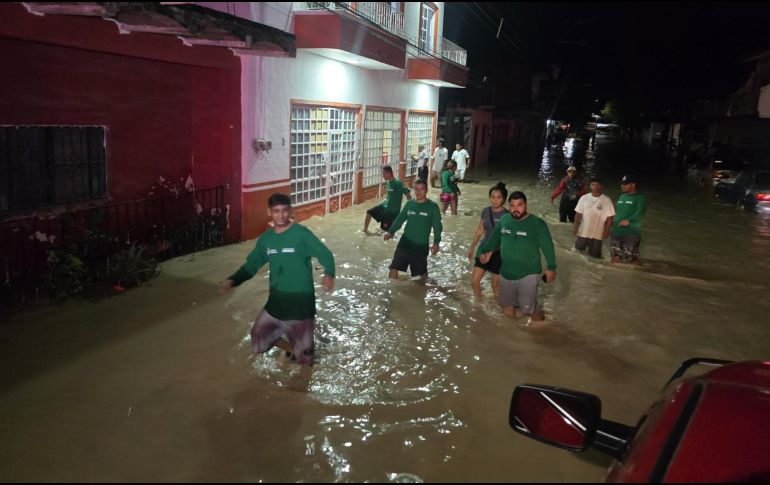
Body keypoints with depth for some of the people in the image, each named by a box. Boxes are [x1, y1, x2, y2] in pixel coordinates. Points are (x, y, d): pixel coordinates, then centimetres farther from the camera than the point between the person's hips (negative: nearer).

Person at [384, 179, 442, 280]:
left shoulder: (432, 206, -6)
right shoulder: (409, 204, 4)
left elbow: (437, 226, -8)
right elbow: (400, 219, 9)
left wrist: (436, 243, -19)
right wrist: (391, 232, -6)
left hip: (421, 246, -3)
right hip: (405, 242, 3)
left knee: (421, 273, 13)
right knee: (394, 268, -5)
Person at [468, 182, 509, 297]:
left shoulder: (507, 216, -16)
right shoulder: (486, 211, 0)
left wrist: (491, 251, -19)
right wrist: (472, 247, 15)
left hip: (498, 253, -5)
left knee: (495, 284, 8)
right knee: (474, 281, 4)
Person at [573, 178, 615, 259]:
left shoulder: (606, 200, -7)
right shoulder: (584, 198, 0)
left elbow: (609, 217, -5)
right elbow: (578, 213, 4)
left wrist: (607, 230, -8)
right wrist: (575, 226, -1)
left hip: (597, 233, -2)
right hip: (583, 231, 2)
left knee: (595, 255, 6)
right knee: (579, 249, 12)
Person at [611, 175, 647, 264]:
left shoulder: (640, 198, -7)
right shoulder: (622, 196, 16)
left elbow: (640, 212, -22)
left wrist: (629, 220, -36)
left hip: (631, 233, -7)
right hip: (617, 231, 7)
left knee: (631, 258, -8)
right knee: (615, 257, 12)